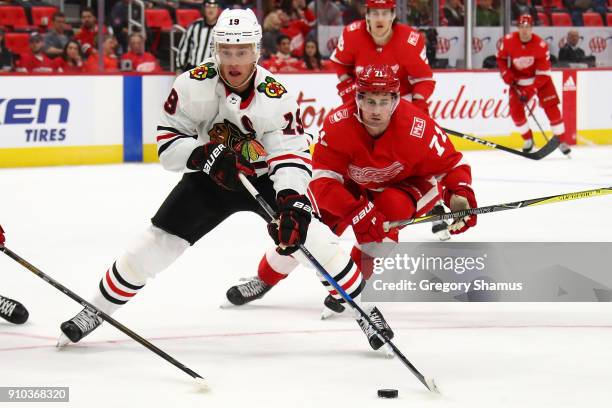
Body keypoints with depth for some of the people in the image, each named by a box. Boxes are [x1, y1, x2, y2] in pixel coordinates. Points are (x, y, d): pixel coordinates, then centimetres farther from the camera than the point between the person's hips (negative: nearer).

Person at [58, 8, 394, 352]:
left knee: (308, 236, -19)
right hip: (208, 179, 1)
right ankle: (95, 311, 12)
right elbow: (168, 144, -17)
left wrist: (292, 204, -46)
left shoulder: (276, 96, -25)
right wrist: (207, 156, -36)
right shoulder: (194, 85, -22)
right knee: (157, 244, -6)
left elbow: (292, 157, -29)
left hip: (264, 178, -1)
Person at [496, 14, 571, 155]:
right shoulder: (509, 41, -18)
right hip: (518, 79, 2)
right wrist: (506, 74, -13)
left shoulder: (541, 45, -26)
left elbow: (543, 74, -24)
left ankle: (562, 141, -3)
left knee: (551, 107, -12)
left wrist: (530, 91, -30)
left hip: (540, 79, -2)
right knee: (515, 110, -9)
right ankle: (528, 139, 11)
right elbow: (501, 58, 2)